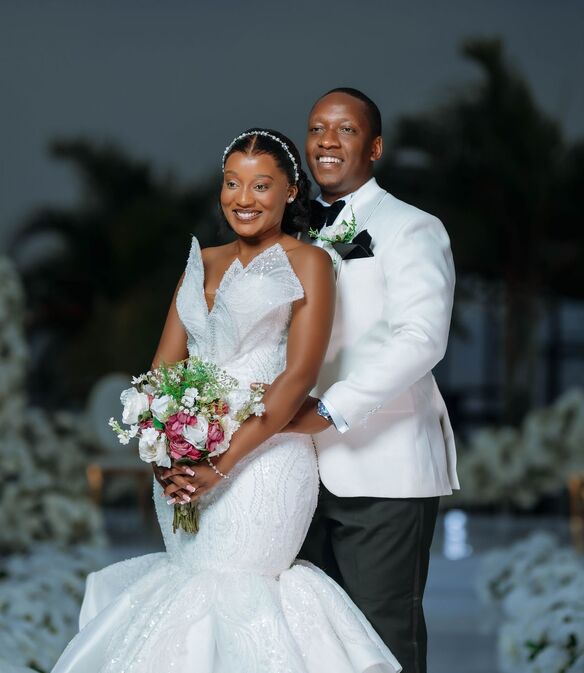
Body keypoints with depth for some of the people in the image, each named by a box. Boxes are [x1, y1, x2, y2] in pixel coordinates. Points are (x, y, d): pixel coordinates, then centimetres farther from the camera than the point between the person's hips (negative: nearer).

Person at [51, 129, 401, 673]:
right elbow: (164, 367, 11)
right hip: (184, 460, 6)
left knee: (224, 594, -11)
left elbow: (299, 374, -10)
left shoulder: (306, 262, 0)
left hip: (261, 459, -6)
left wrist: (223, 464, -18)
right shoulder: (202, 262, 17)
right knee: (189, 584, 3)